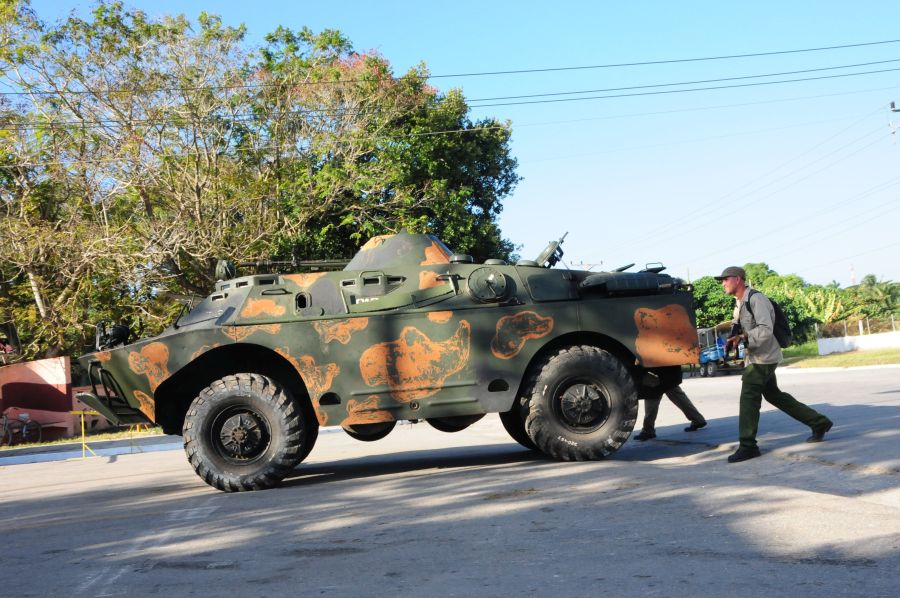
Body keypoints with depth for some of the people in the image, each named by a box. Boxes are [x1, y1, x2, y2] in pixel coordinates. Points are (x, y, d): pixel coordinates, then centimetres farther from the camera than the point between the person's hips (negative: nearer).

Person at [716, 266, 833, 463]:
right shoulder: (741, 303, 13)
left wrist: (742, 337, -30)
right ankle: (819, 423, 26)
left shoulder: (756, 299, -17)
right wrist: (734, 339, 4)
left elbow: (766, 330, -25)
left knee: (748, 398, -13)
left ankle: (747, 446, -9)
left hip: (763, 358, -10)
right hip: (755, 357, 10)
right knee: (774, 395, 17)